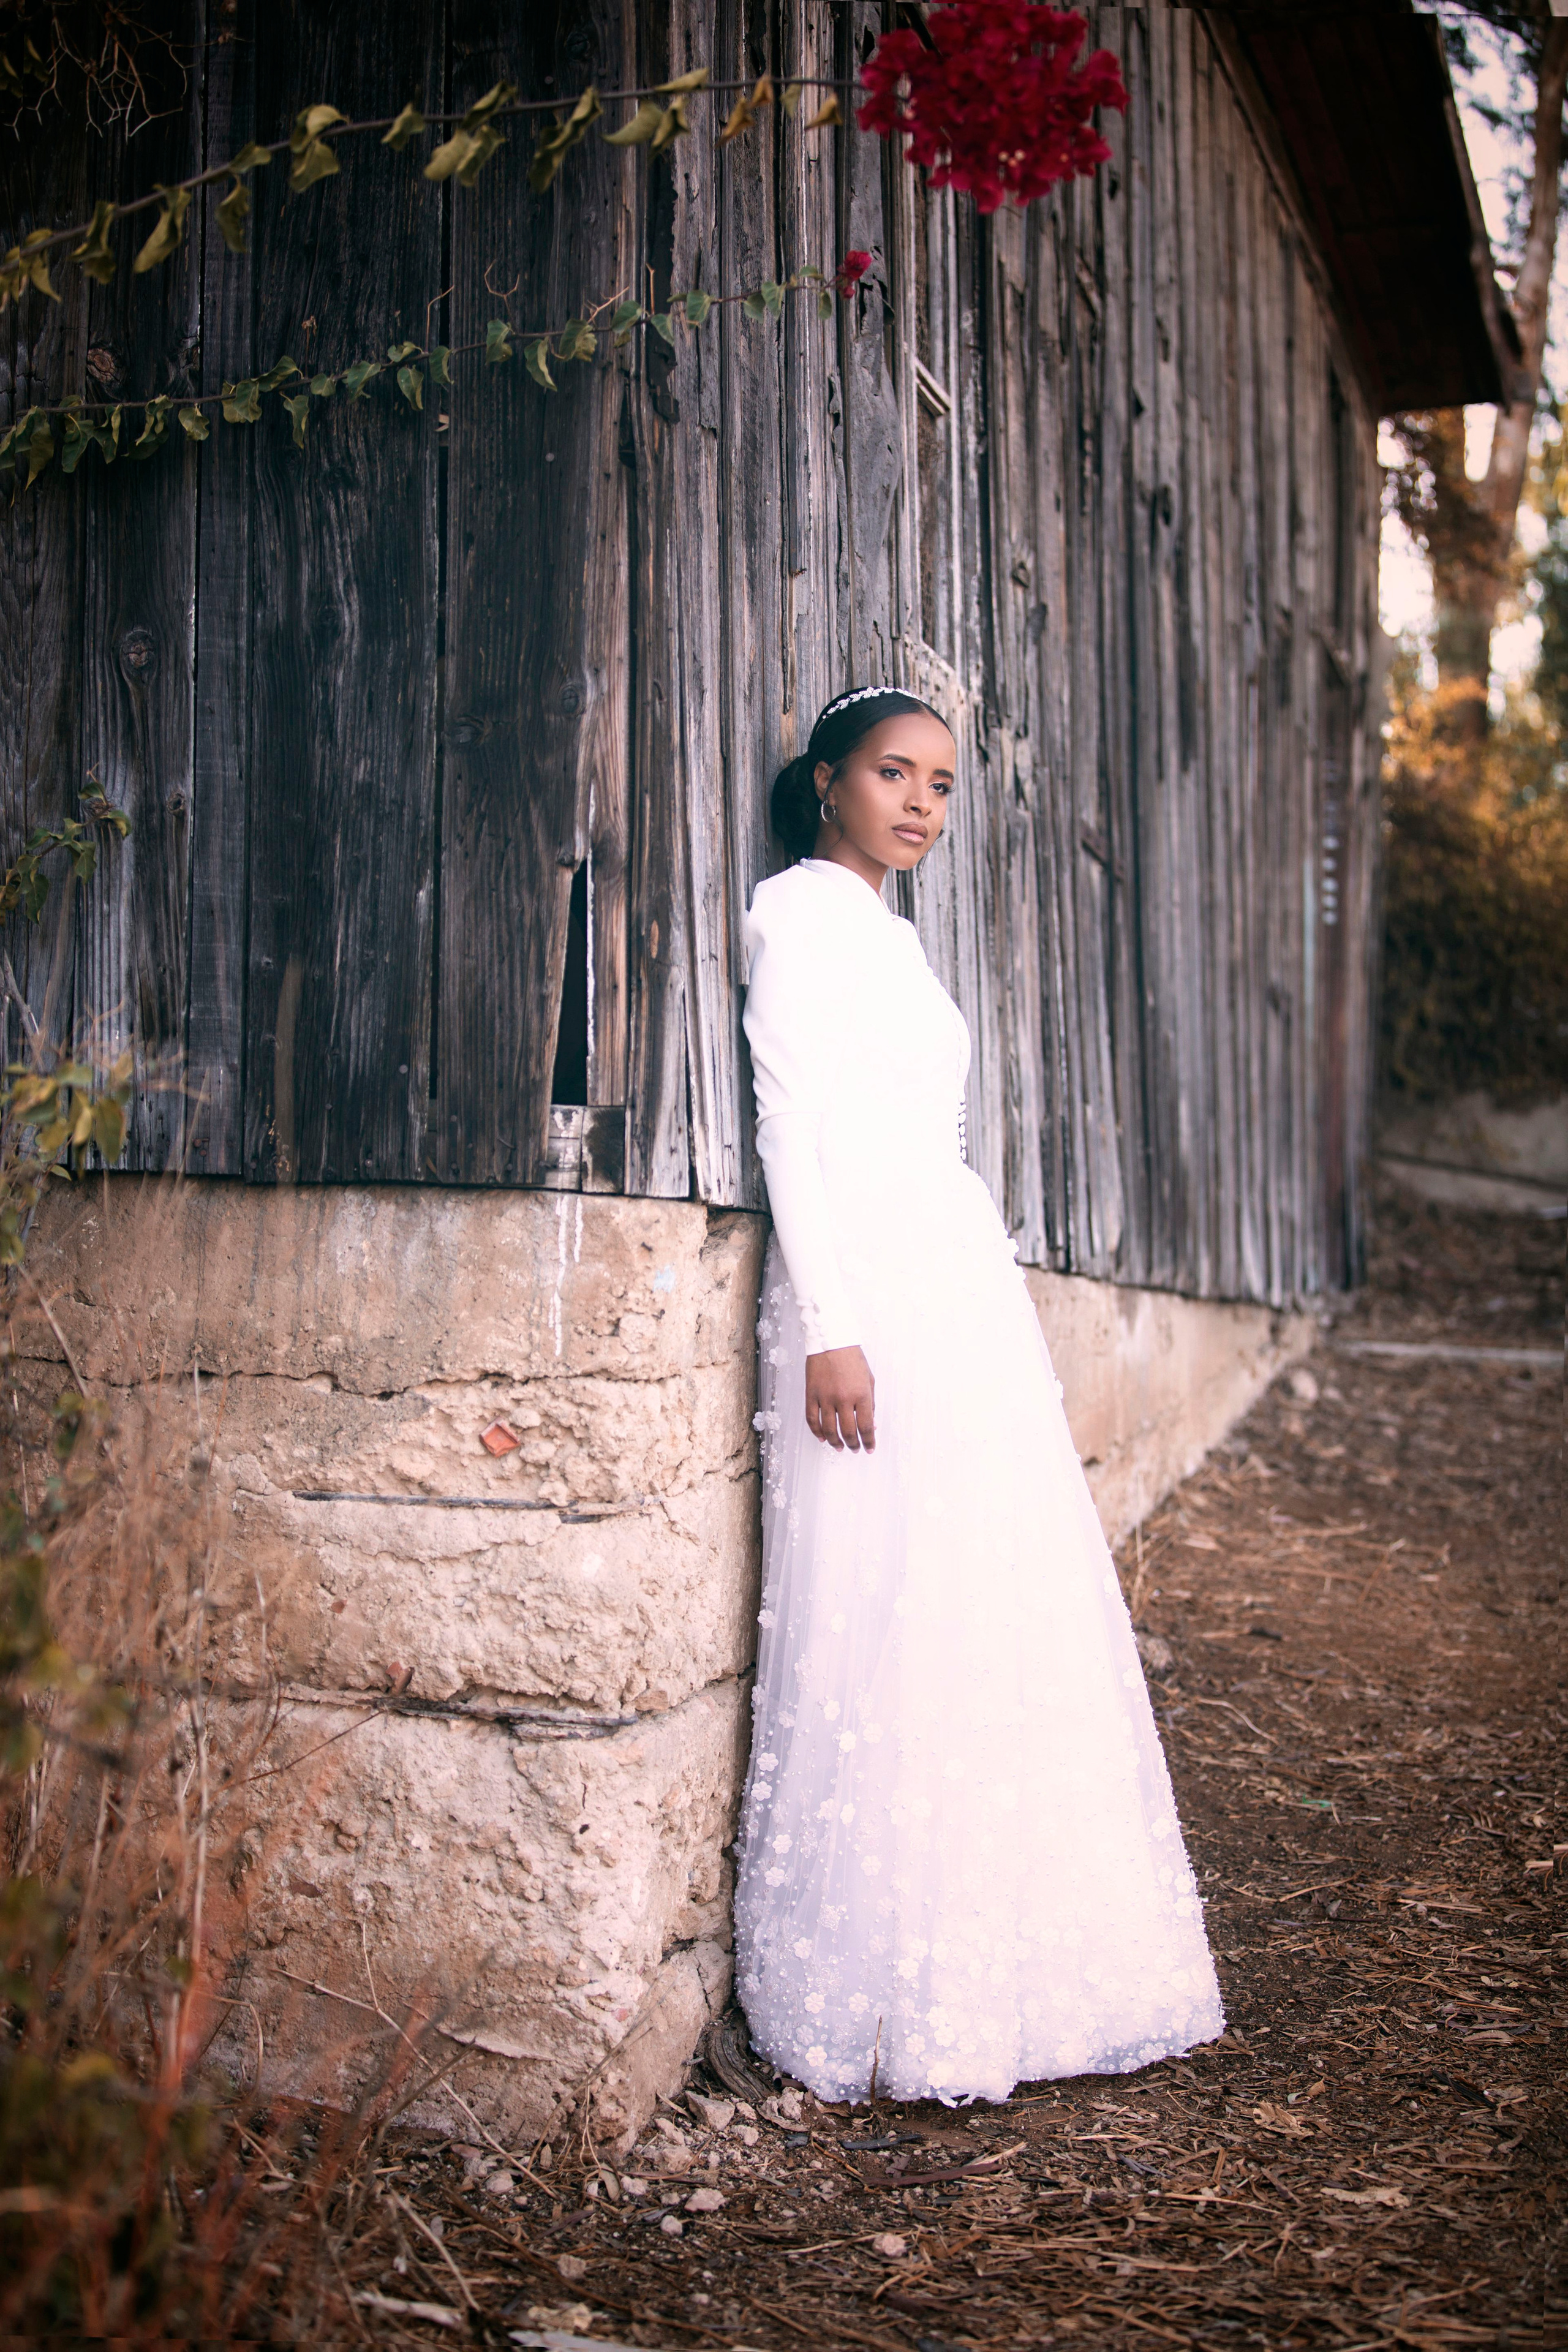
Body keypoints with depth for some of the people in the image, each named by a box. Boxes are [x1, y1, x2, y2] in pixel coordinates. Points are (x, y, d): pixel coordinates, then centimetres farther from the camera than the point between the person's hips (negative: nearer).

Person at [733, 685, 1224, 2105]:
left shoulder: (889, 931, 24)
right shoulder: (799, 909, -1)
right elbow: (790, 1124, -11)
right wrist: (830, 1331, -19)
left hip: (961, 1294, 9)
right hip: (871, 1299, -9)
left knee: (997, 1633, 8)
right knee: (883, 1630, -7)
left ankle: (986, 1981, 18)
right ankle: (880, 2009, 2)